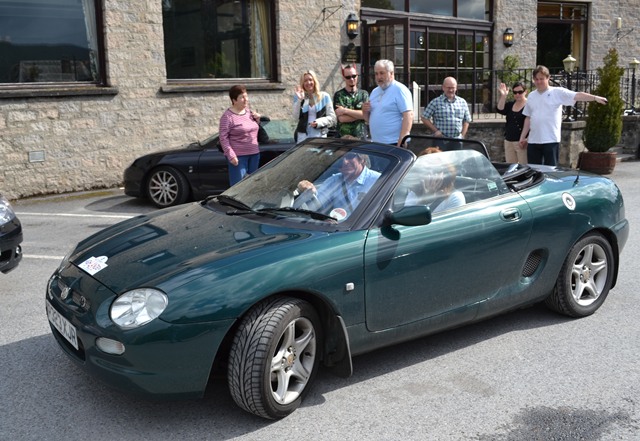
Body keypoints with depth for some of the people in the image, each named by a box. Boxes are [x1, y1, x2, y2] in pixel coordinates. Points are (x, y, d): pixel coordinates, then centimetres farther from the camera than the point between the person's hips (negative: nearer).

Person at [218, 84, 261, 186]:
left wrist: (257, 120, 5)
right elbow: (223, 138, -13)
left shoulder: (249, 112, 11)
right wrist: (231, 155, -20)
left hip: (254, 154, 7)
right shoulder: (228, 116, -10)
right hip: (238, 156, -7)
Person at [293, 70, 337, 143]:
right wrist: (299, 100, -14)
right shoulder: (298, 97, 8)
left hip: (320, 135, 0)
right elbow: (296, 117, -4)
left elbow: (332, 117, 5)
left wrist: (319, 122, -11)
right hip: (303, 136, 0)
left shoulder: (324, 96, 7)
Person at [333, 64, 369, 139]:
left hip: (362, 138, 2)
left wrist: (345, 110, -10)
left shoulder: (364, 94, 10)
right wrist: (359, 115, -7)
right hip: (344, 138, -2)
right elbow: (341, 118, -10)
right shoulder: (339, 95, 2)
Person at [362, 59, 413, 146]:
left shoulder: (399, 89, -5)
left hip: (394, 143, -7)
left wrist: (401, 142, -21)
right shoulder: (374, 92, 18)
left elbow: (409, 116, -14)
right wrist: (365, 111, 0)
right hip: (375, 144, 7)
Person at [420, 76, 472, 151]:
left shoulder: (462, 102, 12)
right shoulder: (435, 102, 0)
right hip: (440, 141, -3)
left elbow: (466, 120, 18)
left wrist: (462, 135, 7)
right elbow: (424, 118, -1)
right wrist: (435, 131, -7)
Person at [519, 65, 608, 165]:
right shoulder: (531, 96, 12)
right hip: (533, 141, 5)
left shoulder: (558, 92, -2)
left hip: (551, 140, -5)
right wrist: (523, 136, 15)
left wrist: (595, 98, -29)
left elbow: (577, 95, -14)